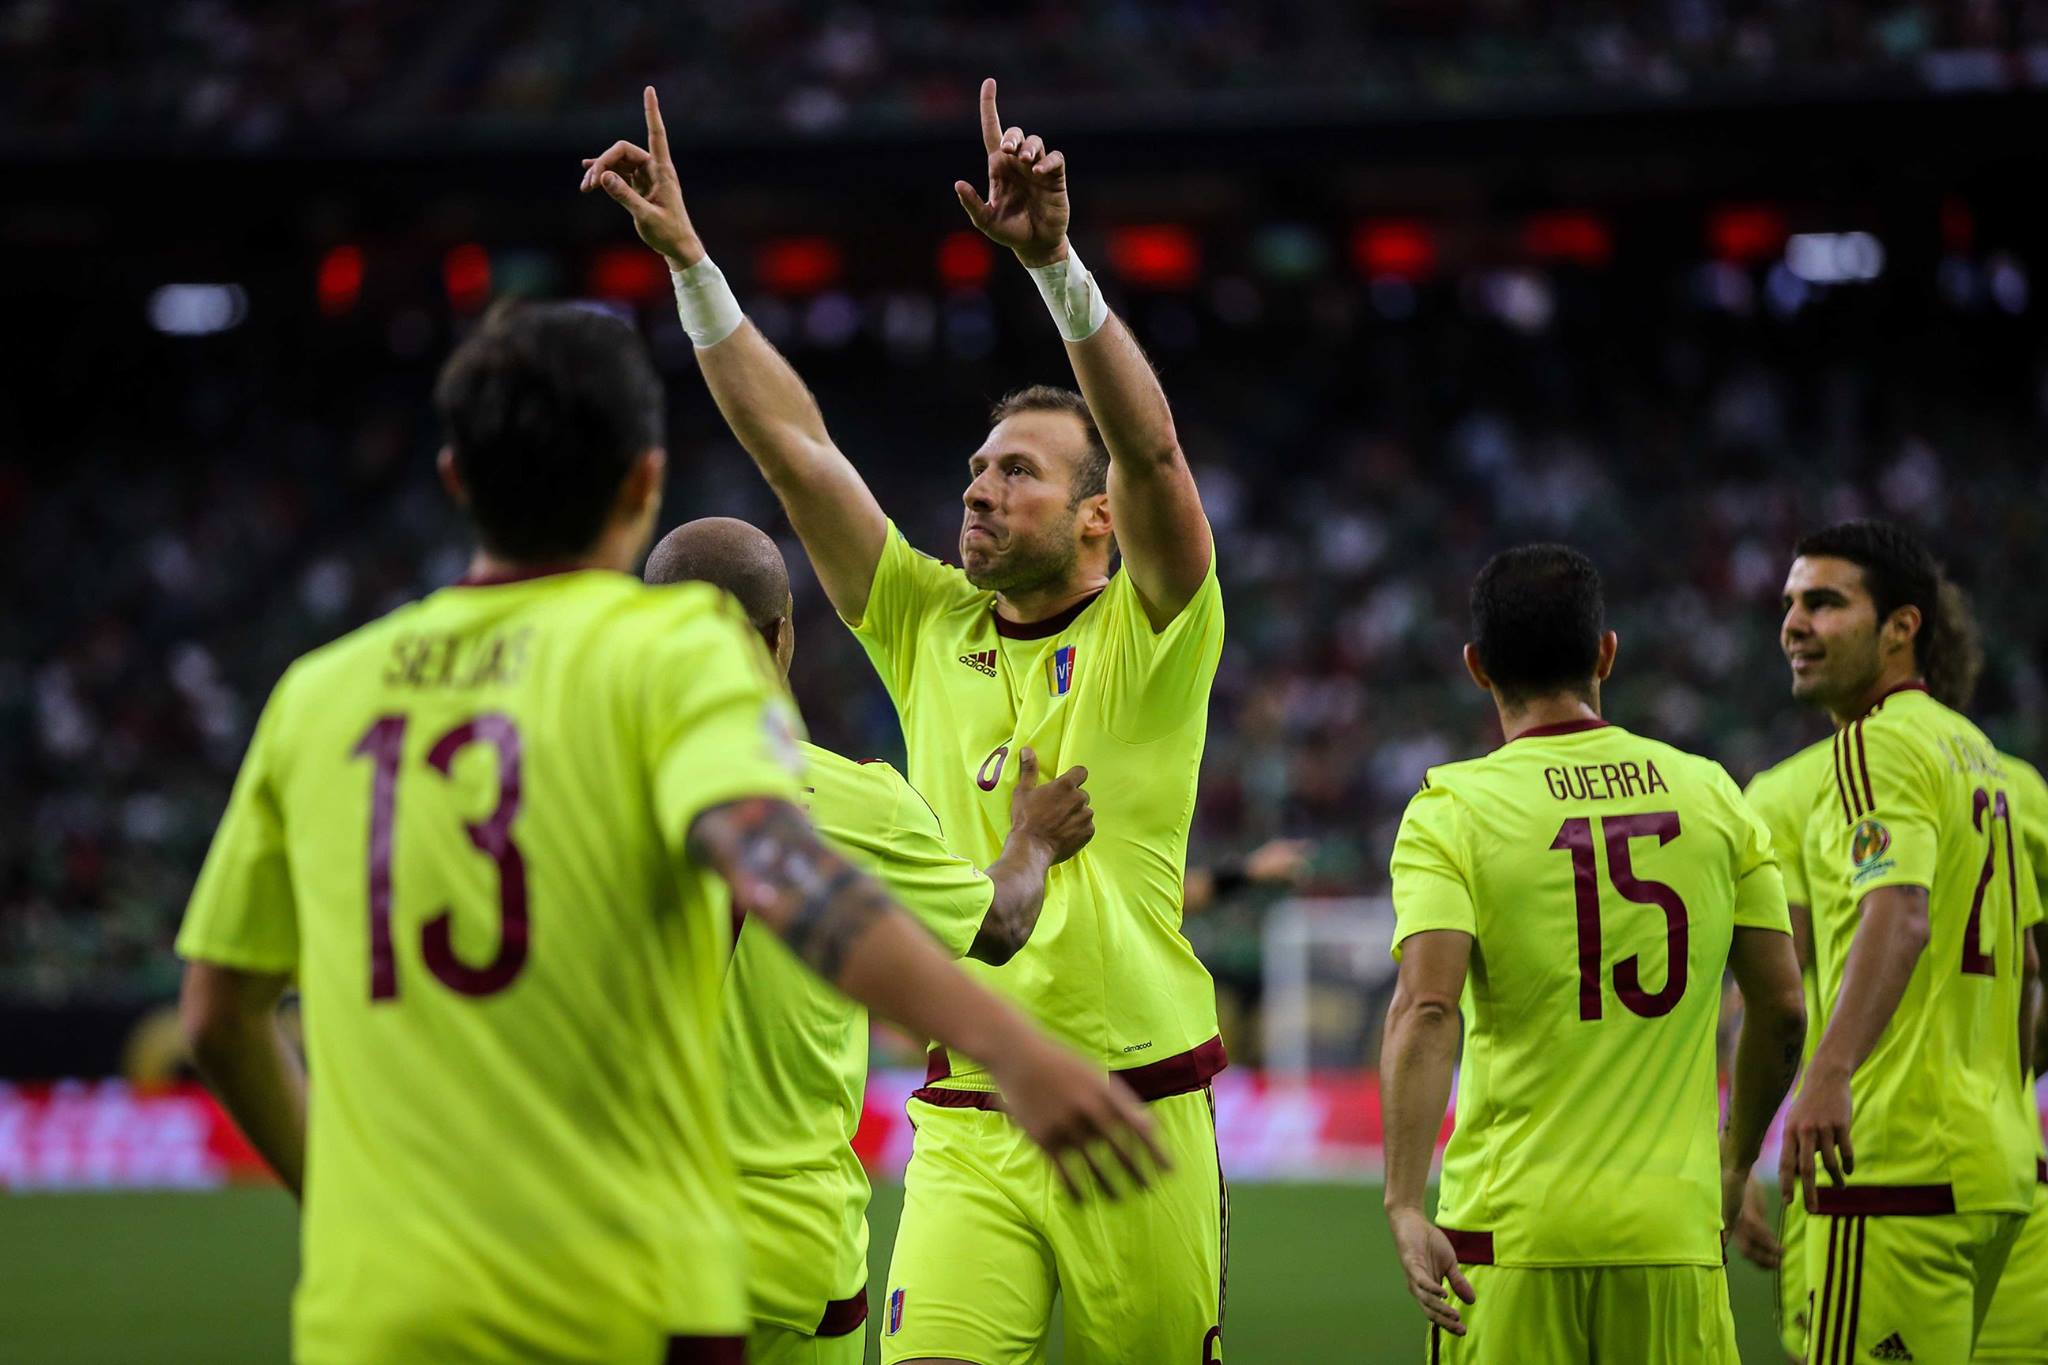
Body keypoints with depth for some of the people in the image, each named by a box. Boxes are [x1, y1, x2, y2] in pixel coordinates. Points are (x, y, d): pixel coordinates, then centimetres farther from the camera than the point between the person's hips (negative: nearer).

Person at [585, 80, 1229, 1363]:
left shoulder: (1152, 635, 0)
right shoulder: (931, 629, 10)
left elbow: (1151, 447, -17)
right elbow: (794, 445, 7)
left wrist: (1054, 258, -29)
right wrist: (689, 260, 1)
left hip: (1138, 1118, -2)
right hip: (966, 1127, 2)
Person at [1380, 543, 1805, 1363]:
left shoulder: (1452, 812, -3)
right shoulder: (1710, 796, 8)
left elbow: (1427, 1011, -17)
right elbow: (1781, 1010, 9)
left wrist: (1404, 1205, -21)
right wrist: (1734, 1166, 24)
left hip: (1511, 1230, -2)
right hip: (1672, 1227, 2)